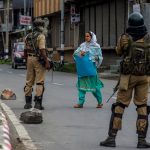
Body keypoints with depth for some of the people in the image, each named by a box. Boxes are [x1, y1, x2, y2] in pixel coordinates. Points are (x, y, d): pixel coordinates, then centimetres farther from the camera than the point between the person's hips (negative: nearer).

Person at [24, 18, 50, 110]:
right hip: (38, 60, -7)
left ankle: (28, 103, 14)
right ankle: (38, 103, -9)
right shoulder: (41, 36, -11)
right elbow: (42, 50, -19)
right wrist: (47, 62, -18)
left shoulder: (28, 36, 10)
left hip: (30, 59, 7)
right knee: (40, 82, -4)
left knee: (29, 82, 12)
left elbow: (26, 50, 14)